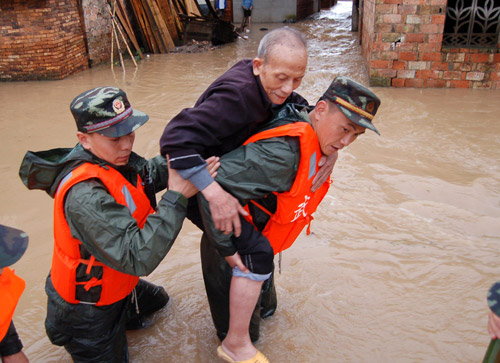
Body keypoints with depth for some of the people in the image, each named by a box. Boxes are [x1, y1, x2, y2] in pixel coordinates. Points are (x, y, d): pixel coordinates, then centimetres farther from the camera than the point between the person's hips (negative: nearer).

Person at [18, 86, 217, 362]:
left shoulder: (112, 159, -12)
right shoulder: (85, 196, -38)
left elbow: (149, 171, 3)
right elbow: (138, 257, -41)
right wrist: (176, 197, -38)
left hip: (113, 285, 9)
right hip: (85, 315, -9)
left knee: (157, 299, 30)